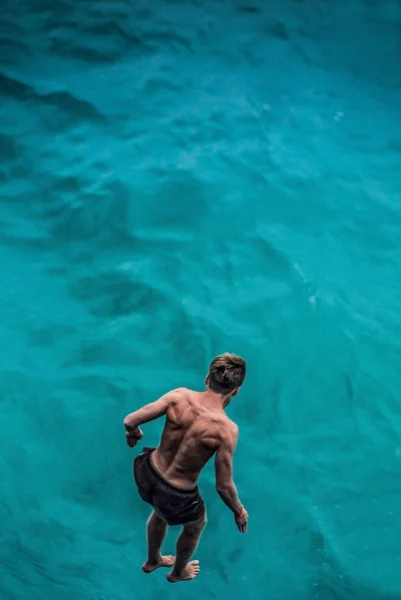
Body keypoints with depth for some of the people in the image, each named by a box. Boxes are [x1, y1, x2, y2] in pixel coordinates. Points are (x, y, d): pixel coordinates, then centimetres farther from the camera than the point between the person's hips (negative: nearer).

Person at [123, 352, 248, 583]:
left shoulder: (179, 395, -19)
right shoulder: (226, 429, -29)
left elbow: (130, 421, -16)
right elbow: (224, 486, -21)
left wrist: (133, 433, 8)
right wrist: (239, 511, -1)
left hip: (148, 473, 4)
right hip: (176, 495, -4)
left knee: (160, 512, 39)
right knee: (197, 524, 33)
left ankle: (153, 561, 66)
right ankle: (178, 572, 60)